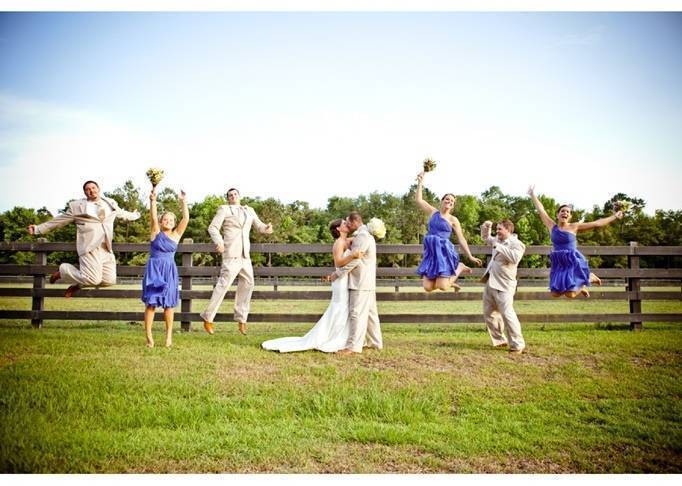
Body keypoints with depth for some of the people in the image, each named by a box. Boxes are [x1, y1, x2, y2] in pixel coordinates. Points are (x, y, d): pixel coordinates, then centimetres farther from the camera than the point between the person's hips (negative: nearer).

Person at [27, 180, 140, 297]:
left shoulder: (110, 203, 19)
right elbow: (59, 221, 14)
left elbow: (122, 214, 38)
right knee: (93, 280, -16)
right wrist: (38, 228, 13)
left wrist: (135, 215, 51)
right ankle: (62, 271, 12)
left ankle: (77, 284, 20)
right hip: (90, 248, -5)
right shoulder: (77, 206, 8)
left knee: (109, 281, -4)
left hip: (106, 249, 5)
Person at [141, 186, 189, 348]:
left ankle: (169, 334, 14)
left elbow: (186, 218, -1)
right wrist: (153, 200, -21)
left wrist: (182, 201, -6)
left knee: (168, 303, 5)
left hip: (169, 271, 2)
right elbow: (153, 217, -11)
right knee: (151, 302, -4)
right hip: (154, 269, -2)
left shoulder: (176, 235, 7)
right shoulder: (156, 233, 3)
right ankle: (148, 336, -2)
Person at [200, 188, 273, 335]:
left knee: (247, 283, 8)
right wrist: (219, 242, -23)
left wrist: (267, 228, -8)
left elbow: (260, 226, 17)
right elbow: (212, 228, -4)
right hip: (231, 253, -6)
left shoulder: (249, 210, 19)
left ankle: (241, 320, 20)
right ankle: (208, 319, -3)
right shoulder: (224, 209, 5)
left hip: (245, 254, 6)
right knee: (223, 284, -11)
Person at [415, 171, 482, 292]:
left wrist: (470, 256, 0)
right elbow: (419, 200, 10)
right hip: (431, 252, 3)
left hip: (444, 252, -3)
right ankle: (448, 281, 24)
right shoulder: (433, 212, 11)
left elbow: (461, 239, 4)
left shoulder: (453, 220, 4)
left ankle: (460, 267, 14)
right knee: (428, 288, -8)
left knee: (442, 287, -16)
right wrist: (420, 183, 4)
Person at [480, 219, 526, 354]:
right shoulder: (498, 240, 17)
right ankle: (500, 340, 22)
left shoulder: (516, 244, -8)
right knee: (489, 314, 12)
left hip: (503, 286, -9)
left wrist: (499, 247, -23)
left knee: (507, 314, -13)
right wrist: (486, 227, 16)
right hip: (490, 284, 9)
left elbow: (514, 258, -28)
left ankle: (518, 345, -5)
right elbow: (485, 238, 36)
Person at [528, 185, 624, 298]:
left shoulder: (574, 227, -2)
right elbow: (541, 210, 8)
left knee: (570, 294, -11)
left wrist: (614, 217, 1)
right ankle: (578, 286, 33)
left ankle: (590, 278, 20)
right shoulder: (552, 226, 3)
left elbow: (596, 223, 0)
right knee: (555, 293, 2)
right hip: (558, 263, 3)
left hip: (573, 262, -3)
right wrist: (532, 195, 11)